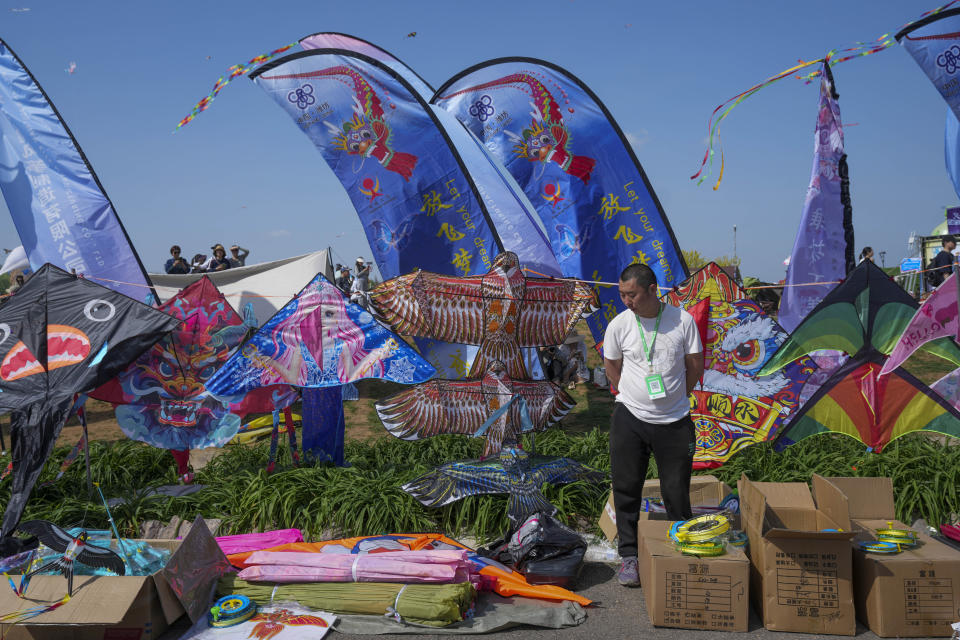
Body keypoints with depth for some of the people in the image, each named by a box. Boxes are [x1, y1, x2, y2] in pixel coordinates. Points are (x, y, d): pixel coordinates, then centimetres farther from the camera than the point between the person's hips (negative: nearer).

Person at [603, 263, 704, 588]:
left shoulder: (682, 320, -5)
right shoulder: (618, 325, -3)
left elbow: (695, 365, 6)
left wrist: (674, 396, 10)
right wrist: (631, 396, 9)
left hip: (675, 421, -1)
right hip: (630, 418, 1)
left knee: (677, 491, 6)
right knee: (626, 489, 4)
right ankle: (629, 555, 17)